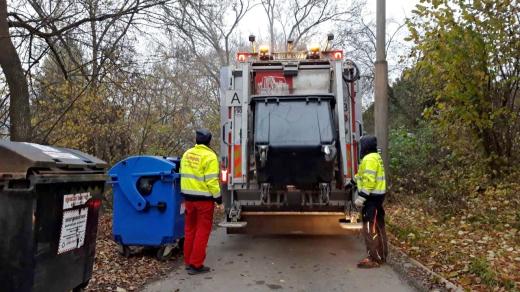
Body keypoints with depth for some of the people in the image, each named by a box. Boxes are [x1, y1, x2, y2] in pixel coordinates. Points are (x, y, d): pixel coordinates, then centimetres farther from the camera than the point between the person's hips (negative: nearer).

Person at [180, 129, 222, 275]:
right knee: (202, 230, 2)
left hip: (188, 196, 7)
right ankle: (196, 265, 4)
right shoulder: (209, 156, -14)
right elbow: (211, 180, -18)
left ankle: (188, 261, 25)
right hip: (203, 197, -7)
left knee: (190, 229, 16)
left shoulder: (187, 153, 8)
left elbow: (183, 174, 12)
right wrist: (217, 196, -7)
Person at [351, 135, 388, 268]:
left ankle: (374, 259, -2)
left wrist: (361, 197, -24)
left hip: (371, 197, -11)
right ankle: (381, 256, 23)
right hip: (377, 196, 11)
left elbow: (369, 180, -24)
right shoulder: (376, 157, 17)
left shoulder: (369, 159, -16)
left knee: (370, 229, -6)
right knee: (378, 227, 15)